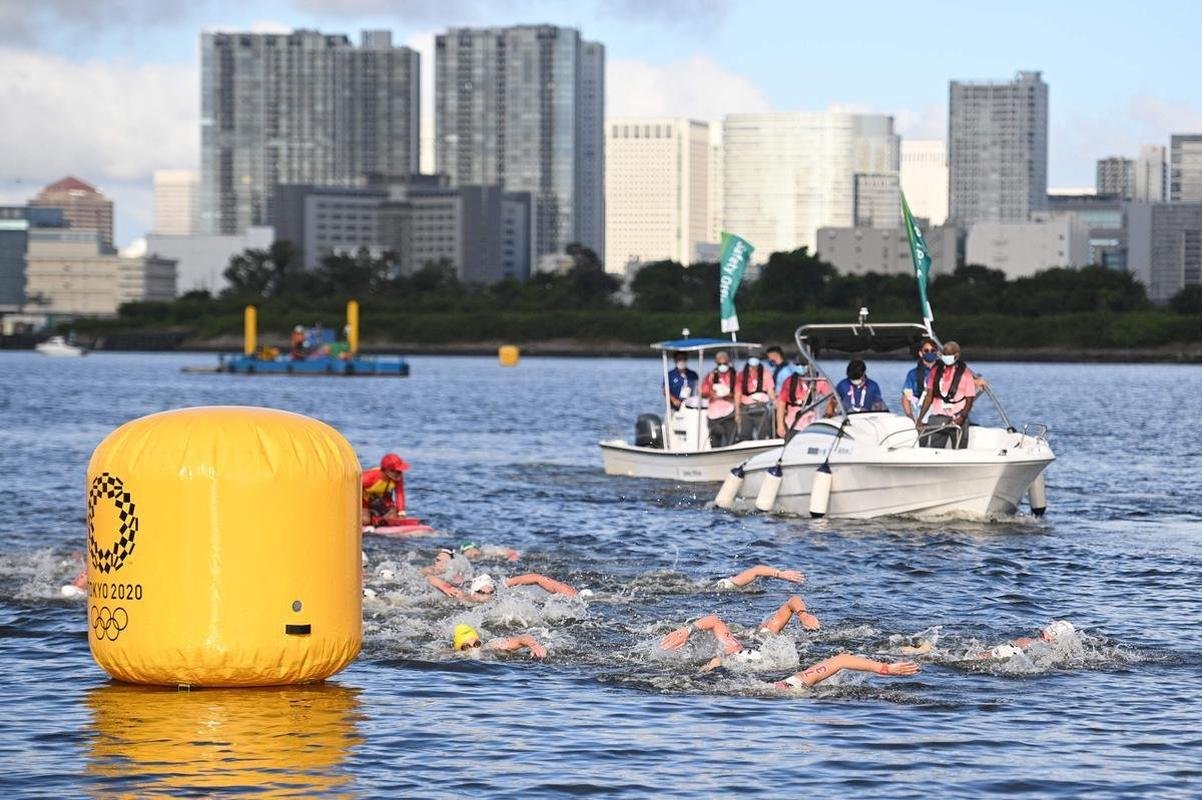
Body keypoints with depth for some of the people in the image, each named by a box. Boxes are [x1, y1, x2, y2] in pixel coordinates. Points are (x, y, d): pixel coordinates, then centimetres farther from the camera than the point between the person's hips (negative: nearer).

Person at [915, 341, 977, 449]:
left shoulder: (966, 373, -1)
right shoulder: (936, 371, 9)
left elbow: (969, 400, -4)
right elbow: (929, 396, 12)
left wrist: (962, 417, -21)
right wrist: (920, 419, 6)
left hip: (958, 419, -3)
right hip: (937, 418, 3)